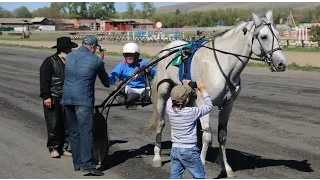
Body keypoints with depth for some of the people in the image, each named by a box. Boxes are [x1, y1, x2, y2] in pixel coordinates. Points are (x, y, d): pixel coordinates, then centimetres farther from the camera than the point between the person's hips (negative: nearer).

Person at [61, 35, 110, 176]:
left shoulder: (69, 56, 13)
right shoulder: (96, 60, 1)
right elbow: (105, 81, 15)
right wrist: (108, 85, 38)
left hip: (67, 98, 5)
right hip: (84, 99, -5)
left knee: (73, 132, 11)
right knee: (86, 131, -8)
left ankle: (77, 163, 16)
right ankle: (87, 164, -15)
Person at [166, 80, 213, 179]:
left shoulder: (169, 109, -7)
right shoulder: (191, 112, -18)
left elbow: (172, 98, 17)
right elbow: (209, 106, -3)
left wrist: (183, 86, 21)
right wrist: (203, 90, 5)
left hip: (174, 150, 5)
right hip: (189, 151, -5)